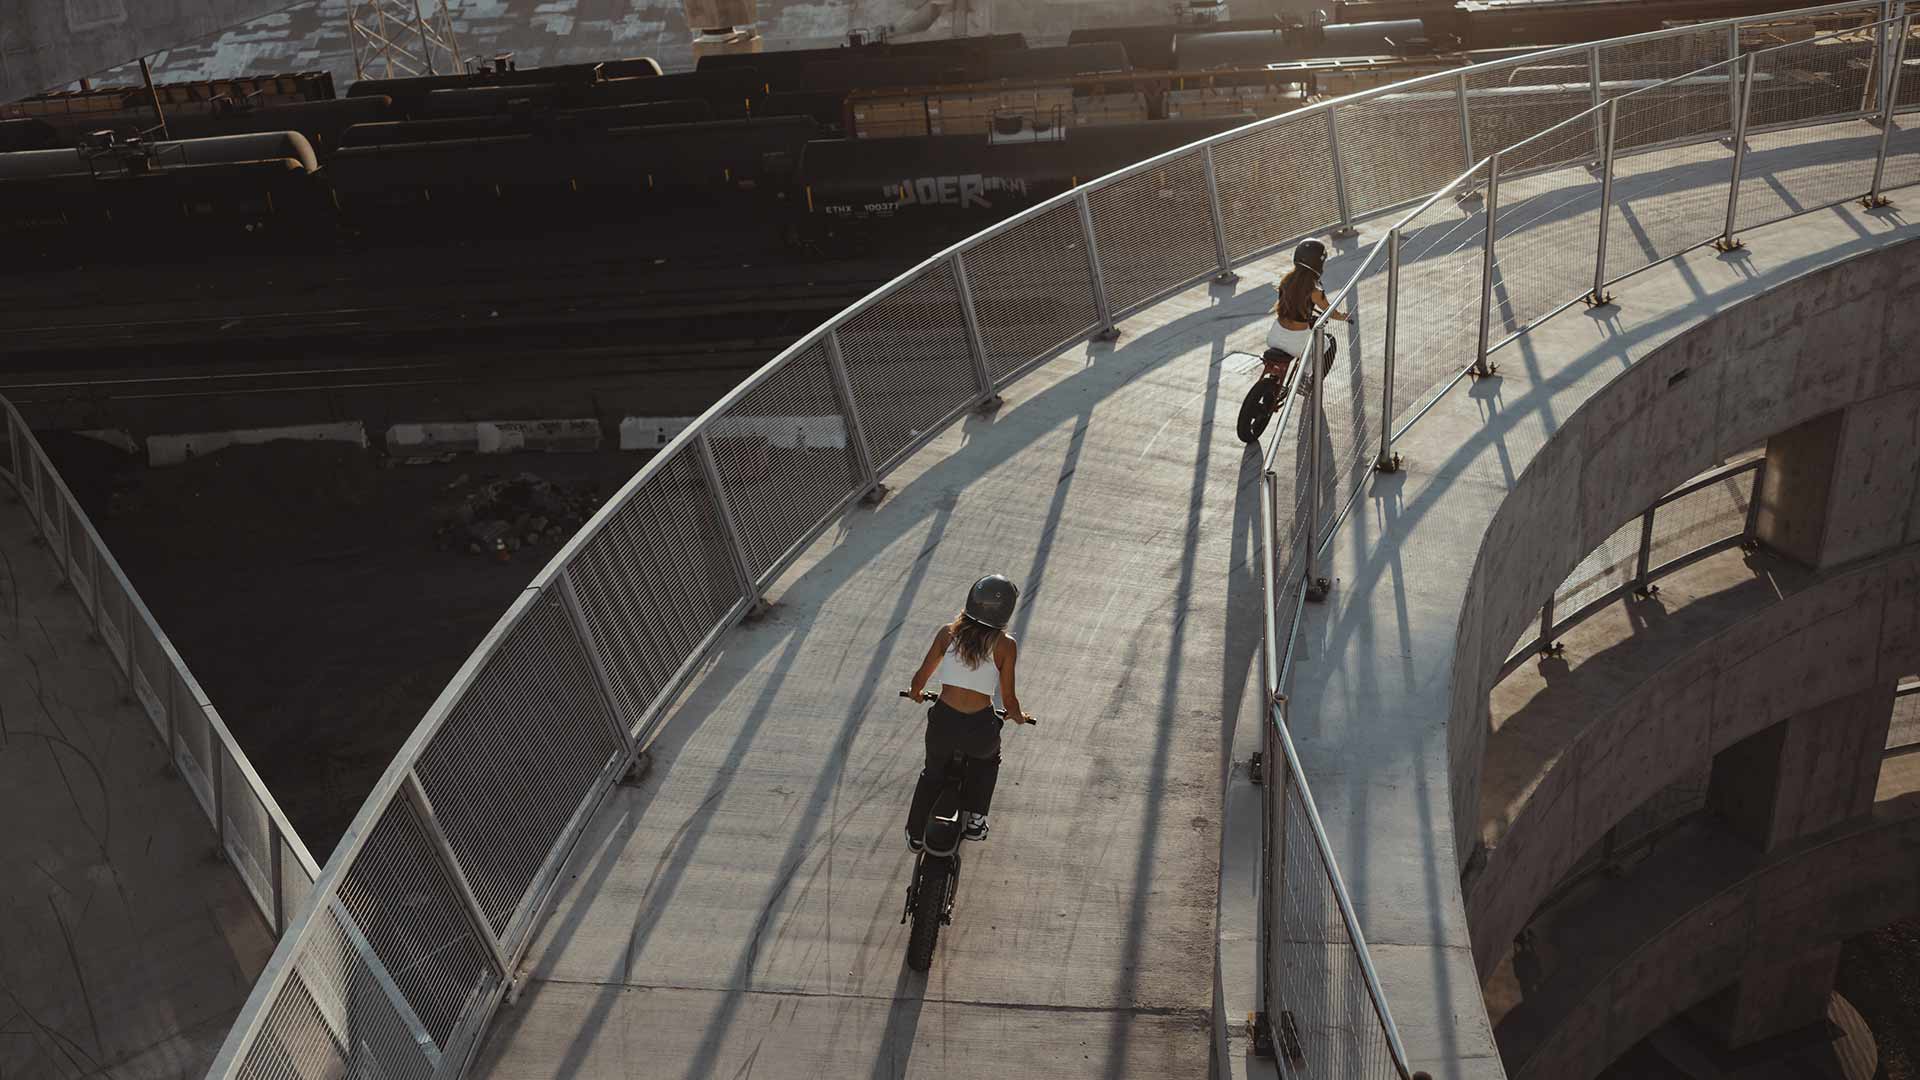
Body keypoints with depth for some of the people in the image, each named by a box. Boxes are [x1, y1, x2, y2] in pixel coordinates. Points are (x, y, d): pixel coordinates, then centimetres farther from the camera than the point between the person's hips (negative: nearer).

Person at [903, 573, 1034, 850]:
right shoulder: (1005, 645, -7)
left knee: (933, 773, 32)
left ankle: (916, 834, 40)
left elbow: (921, 677, 6)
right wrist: (1019, 717, 19)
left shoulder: (948, 632, 0)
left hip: (943, 723, 2)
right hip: (980, 728, -2)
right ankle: (975, 819, 27)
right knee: (987, 760, 36)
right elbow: (1009, 698, -3)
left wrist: (915, 692, 29)